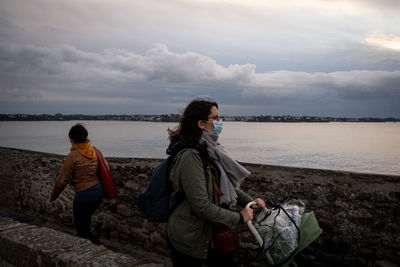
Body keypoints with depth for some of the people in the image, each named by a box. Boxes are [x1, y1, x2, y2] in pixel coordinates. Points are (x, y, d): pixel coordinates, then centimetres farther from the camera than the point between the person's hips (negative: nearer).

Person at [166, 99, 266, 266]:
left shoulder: (209, 149, 5)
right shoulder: (190, 156, -25)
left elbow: (225, 185, 15)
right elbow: (201, 205, -27)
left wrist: (249, 201, 3)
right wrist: (238, 218, -17)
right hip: (189, 240, -8)